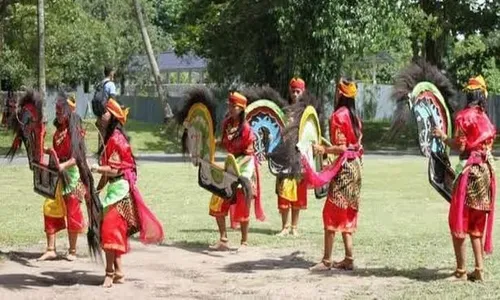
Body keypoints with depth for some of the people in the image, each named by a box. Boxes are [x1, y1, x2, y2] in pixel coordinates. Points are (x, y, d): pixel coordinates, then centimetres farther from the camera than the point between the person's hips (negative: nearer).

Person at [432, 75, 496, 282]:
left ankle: (461, 270, 2)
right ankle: (479, 269, 11)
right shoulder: (485, 118, 10)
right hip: (486, 170, 6)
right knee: (477, 222, 13)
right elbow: (488, 143, 13)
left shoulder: (464, 116, -9)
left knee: (459, 220, 1)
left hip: (469, 170, -6)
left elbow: (460, 146, -13)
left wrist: (443, 137, 3)